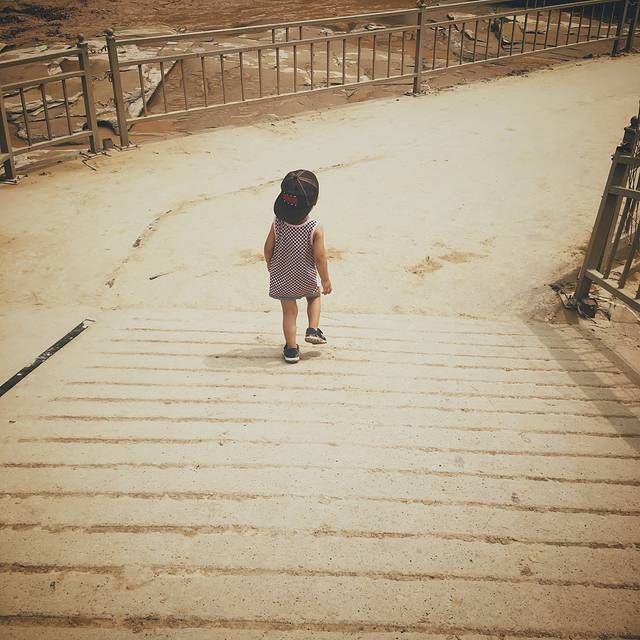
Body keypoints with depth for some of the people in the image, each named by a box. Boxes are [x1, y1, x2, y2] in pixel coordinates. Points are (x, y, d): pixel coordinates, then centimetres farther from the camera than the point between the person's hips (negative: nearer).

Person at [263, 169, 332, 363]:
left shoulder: (277, 223, -17)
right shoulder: (316, 229, -24)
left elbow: (268, 248, -6)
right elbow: (319, 256, -20)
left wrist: (270, 265, 15)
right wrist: (325, 280, -5)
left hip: (281, 278, 1)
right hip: (307, 279, -1)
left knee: (289, 311, 14)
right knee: (314, 297, 30)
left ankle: (291, 348, 19)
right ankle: (313, 330, 20)